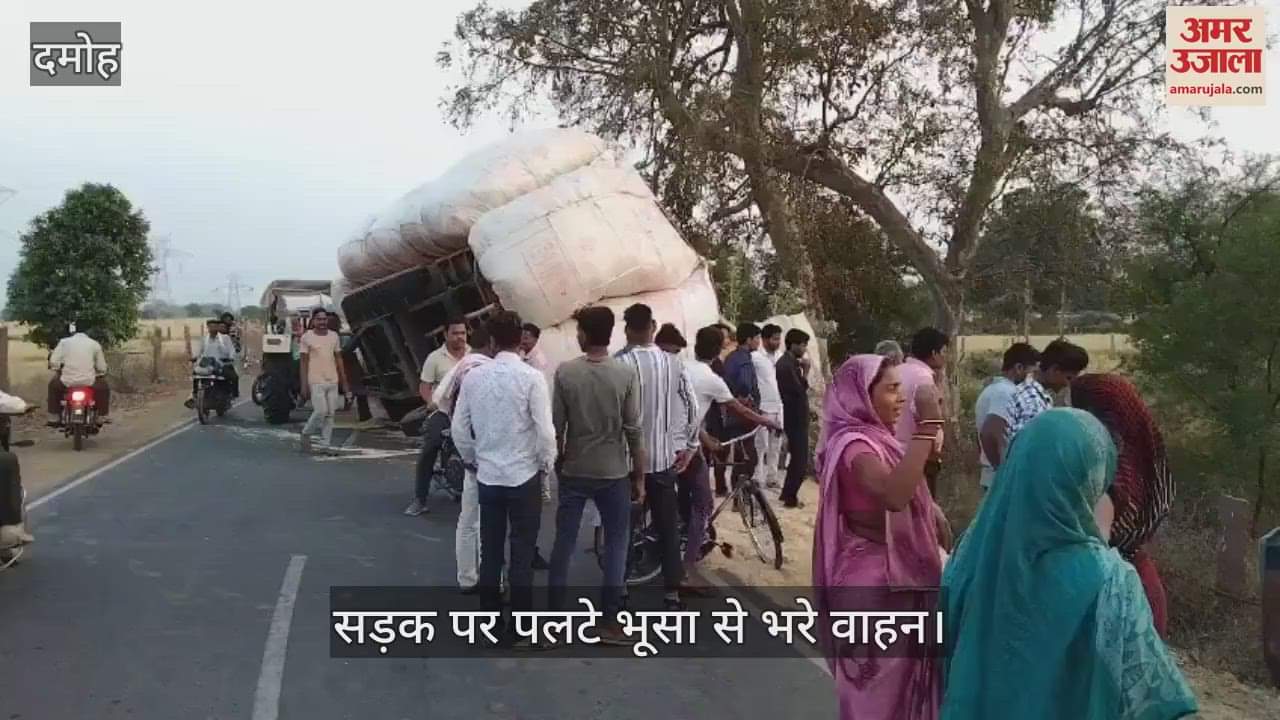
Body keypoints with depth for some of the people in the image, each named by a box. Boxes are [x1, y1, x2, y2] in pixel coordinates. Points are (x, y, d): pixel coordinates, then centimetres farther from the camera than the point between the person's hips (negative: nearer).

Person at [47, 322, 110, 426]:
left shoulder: (64, 342, 4)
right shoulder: (95, 344, 6)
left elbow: (53, 362, -3)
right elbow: (102, 367, 8)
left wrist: (58, 371, 19)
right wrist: (99, 374, 30)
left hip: (68, 382, 0)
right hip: (89, 382, 0)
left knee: (53, 384, 33)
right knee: (104, 387, 31)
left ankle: (54, 418, 32)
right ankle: (102, 417, 28)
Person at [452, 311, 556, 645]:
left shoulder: (473, 376, -2)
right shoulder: (531, 377, -14)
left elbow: (459, 428, 3)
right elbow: (545, 430, -16)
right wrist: (545, 465, 1)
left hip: (487, 475, 4)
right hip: (524, 476, -3)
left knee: (490, 551, 13)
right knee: (522, 553, 6)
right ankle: (519, 627, 11)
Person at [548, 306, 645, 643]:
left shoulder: (565, 372, -7)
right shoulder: (627, 374, -10)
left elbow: (556, 427, -3)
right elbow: (634, 430, -9)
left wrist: (558, 464, 13)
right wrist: (640, 476, 0)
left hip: (573, 472, 2)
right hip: (614, 473, -1)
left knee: (564, 542, 11)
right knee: (616, 544, 8)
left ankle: (554, 613, 18)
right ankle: (609, 622, 7)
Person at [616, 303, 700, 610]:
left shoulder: (619, 363, -13)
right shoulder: (673, 363, -2)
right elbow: (692, 406, 1)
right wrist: (690, 446, 11)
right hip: (664, 457, 3)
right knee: (668, 526, 9)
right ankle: (672, 592, 12)